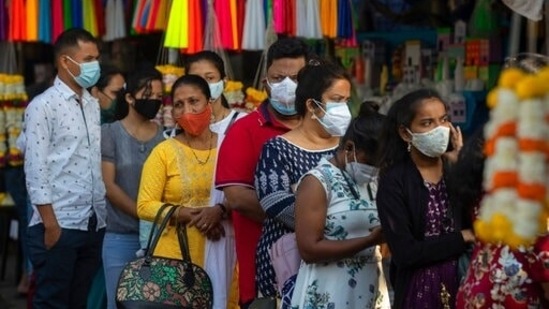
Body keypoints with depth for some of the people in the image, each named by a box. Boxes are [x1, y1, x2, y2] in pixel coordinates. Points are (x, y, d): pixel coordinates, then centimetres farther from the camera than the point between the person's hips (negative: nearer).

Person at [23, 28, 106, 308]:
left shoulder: (94, 106, 14)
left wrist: (103, 217, 10)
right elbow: (35, 170, -11)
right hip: (59, 225, -7)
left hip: (93, 224, 7)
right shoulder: (43, 106, -7)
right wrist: (50, 224, -15)